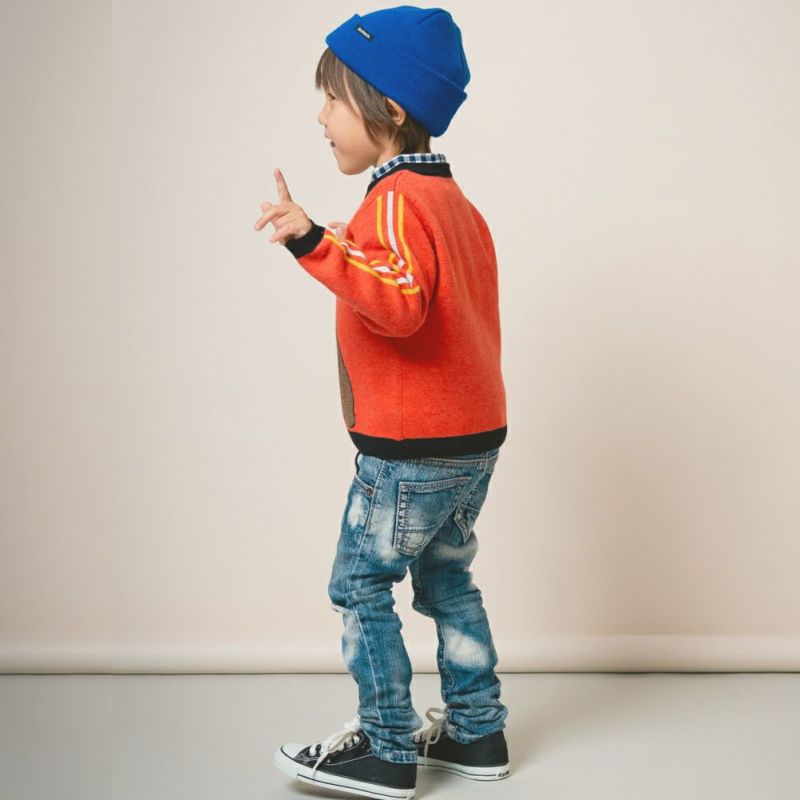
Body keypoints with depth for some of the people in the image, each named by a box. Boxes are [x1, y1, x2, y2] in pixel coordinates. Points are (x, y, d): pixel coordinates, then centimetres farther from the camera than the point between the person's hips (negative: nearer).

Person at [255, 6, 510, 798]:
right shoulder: (454, 201, 13)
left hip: (410, 448, -10)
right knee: (446, 578, 18)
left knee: (359, 583, 2)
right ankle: (475, 732, 26)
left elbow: (400, 303, -35)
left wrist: (315, 244, -44)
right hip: (476, 435, 10)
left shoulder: (395, 201, -17)